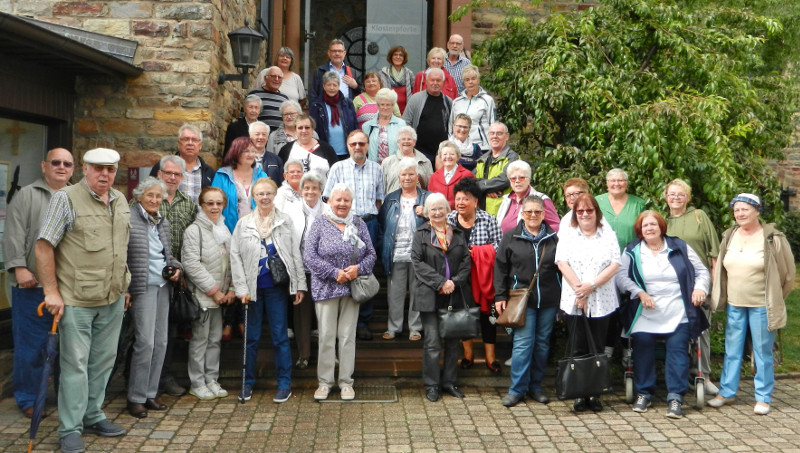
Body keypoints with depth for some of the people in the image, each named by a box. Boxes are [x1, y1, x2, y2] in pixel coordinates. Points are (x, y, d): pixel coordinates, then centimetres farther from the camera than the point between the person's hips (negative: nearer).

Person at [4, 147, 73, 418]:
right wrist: (20, 268, -16)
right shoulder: (27, 196, 1)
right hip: (33, 284, -4)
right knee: (30, 344, 1)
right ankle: (27, 398, 14)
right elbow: (14, 235, -6)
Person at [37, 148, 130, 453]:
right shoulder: (65, 199, -9)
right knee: (75, 363, -1)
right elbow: (44, 246, -11)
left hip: (113, 300, 6)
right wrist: (51, 291, -14)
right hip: (76, 299, -6)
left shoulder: (120, 201, 11)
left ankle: (92, 416, 29)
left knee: (103, 361, 14)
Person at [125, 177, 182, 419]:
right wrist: (124, 288, -15)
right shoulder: (129, 219, -8)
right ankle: (136, 397, 3)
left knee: (161, 341, 8)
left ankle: (150, 393, 19)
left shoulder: (163, 222, 15)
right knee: (145, 341, -9)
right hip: (143, 287, -7)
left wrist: (175, 267, 6)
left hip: (163, 285, 7)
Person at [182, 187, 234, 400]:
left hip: (220, 296, 7)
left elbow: (230, 261, 14)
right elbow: (191, 264, -16)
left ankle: (212, 380, 21)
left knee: (215, 338, 11)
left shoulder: (224, 229, 12)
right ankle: (197, 383, 10)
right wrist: (213, 290, -14)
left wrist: (231, 289, 2)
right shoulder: (194, 230, -10)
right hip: (202, 295, -7)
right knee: (200, 338, -1)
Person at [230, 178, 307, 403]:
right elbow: (235, 257, 2)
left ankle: (284, 384, 10)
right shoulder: (243, 224, 5)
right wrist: (241, 288, -6)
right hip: (253, 288, 1)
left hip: (277, 287, -1)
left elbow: (295, 254, 5)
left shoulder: (285, 221, 5)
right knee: (251, 337, 8)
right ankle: (248, 382, 19)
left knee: (280, 336, 1)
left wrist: (300, 285, 1)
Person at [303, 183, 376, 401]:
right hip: (326, 289, -2)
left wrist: (359, 268, -13)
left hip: (352, 288, 2)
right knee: (326, 336, 2)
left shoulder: (359, 224, 7)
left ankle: (346, 381, 17)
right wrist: (335, 273, -15)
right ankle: (324, 381, 14)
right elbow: (309, 256, -8)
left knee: (348, 336, 7)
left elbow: (371, 254, 7)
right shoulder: (320, 224, -1)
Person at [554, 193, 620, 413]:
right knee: (579, 349, 1)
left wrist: (591, 285, -13)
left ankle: (595, 394, 10)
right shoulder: (567, 236, 9)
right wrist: (578, 289, -14)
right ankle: (579, 394, 7)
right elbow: (562, 263, -3)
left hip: (602, 302, 0)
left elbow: (614, 265, -2)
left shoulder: (609, 236, 8)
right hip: (574, 302, 0)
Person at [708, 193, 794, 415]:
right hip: (734, 305, 5)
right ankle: (726, 392, 22)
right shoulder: (729, 236, 6)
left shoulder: (773, 239, -10)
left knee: (763, 353, 4)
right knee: (732, 350, 12)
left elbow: (787, 274, -2)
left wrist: (773, 299, 4)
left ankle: (763, 398, 15)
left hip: (761, 306, -5)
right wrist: (720, 296, 14)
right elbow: (721, 268, 17)